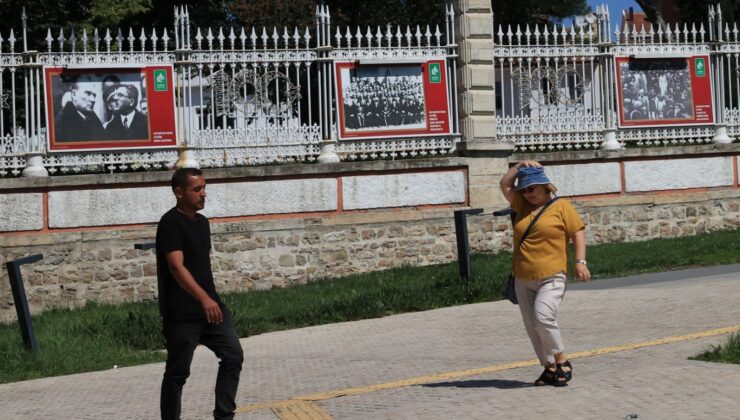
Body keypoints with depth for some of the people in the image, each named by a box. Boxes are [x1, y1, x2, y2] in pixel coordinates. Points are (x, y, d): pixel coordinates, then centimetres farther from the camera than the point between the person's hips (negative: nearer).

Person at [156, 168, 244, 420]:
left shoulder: (202, 222, 12)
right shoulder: (170, 223, -14)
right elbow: (176, 267, -27)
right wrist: (204, 298, -38)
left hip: (210, 307, 8)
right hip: (181, 314, -8)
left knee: (233, 355, 2)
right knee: (177, 372, 2)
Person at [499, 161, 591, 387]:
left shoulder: (561, 206, 0)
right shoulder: (523, 205, 13)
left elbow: (578, 233, -2)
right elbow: (505, 184, 15)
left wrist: (580, 261, -11)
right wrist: (520, 166, 6)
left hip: (551, 278, -6)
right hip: (523, 280, 6)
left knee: (543, 317, -23)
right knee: (532, 326, 4)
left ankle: (562, 361, -6)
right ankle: (550, 368, 13)